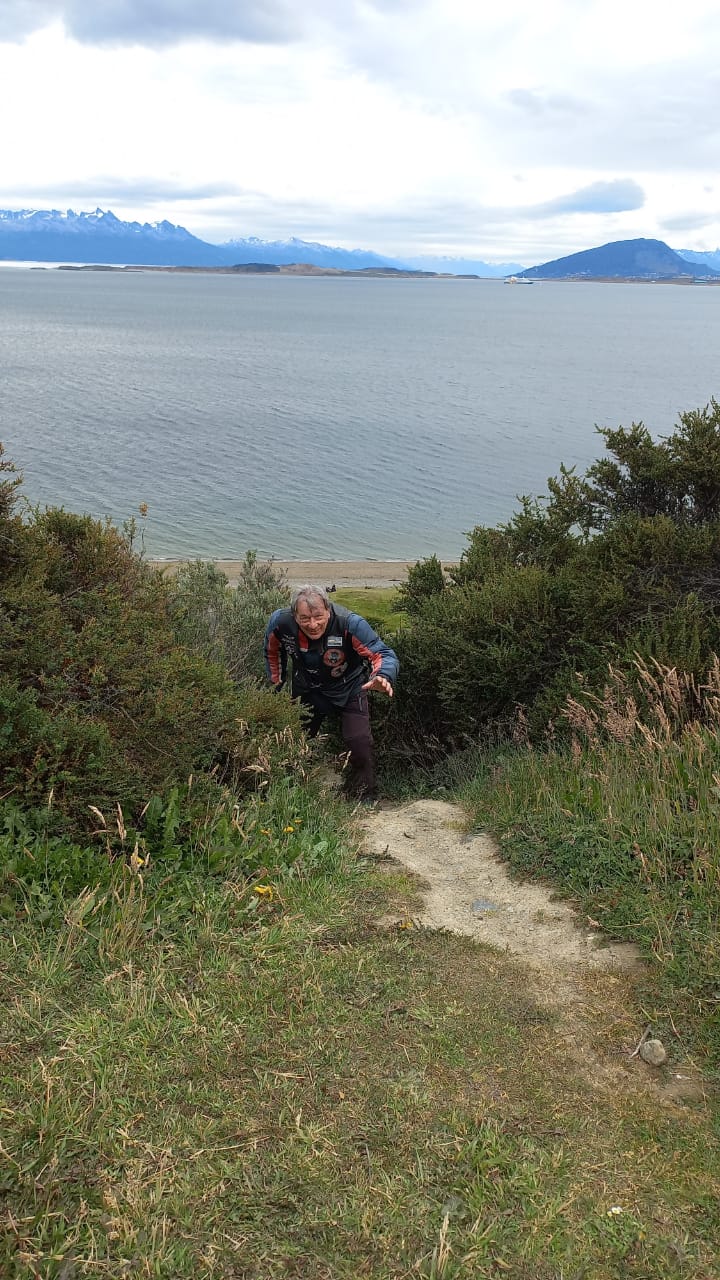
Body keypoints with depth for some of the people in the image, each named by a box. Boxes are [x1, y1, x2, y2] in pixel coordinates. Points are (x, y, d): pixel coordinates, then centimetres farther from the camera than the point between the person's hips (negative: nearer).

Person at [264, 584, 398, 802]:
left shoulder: (350, 624, -36)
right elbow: (273, 651, -1)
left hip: (348, 691, -3)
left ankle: (364, 799, 12)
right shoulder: (280, 622, -26)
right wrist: (276, 684, 5)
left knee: (360, 746, -12)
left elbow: (384, 654, -35)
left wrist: (383, 677, -58)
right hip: (306, 692, 3)